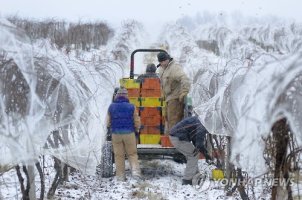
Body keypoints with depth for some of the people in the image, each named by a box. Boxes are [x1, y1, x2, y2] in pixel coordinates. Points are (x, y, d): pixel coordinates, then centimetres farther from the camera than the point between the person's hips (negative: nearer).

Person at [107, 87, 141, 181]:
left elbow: (108, 122, 4)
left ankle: (120, 176, 7)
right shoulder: (131, 107, -5)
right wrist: (136, 129, 20)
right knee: (132, 154, 10)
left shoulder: (111, 107, -2)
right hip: (129, 133, -1)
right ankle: (135, 170, -8)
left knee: (119, 155, 8)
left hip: (116, 134, 1)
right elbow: (137, 122, 0)